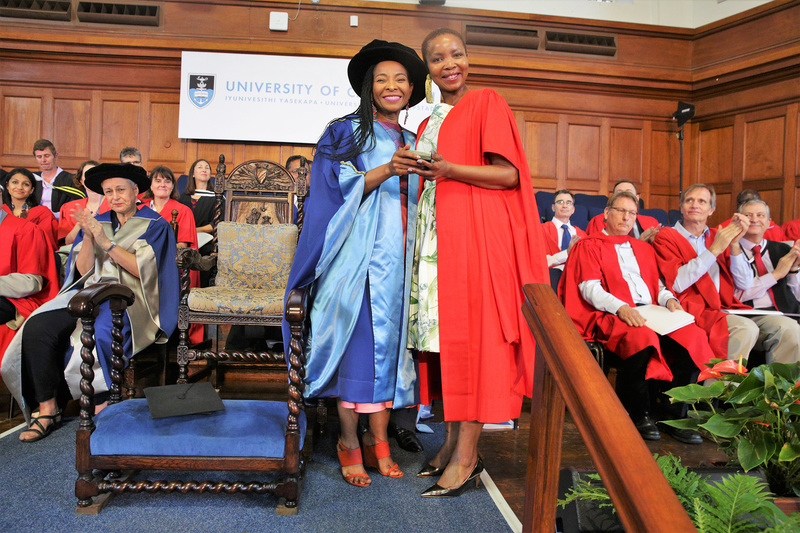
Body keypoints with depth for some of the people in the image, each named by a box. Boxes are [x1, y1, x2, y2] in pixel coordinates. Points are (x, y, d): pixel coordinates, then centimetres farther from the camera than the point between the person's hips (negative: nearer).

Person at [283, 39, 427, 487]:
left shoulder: (412, 143, 20)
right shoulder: (346, 132, 4)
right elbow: (339, 187, -10)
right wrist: (386, 170, -20)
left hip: (397, 258, 5)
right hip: (358, 254, -5)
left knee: (388, 341, 3)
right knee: (357, 343, -7)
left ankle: (379, 441, 9)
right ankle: (350, 442, 4)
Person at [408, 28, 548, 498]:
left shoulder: (487, 103, 1)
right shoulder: (428, 124, 22)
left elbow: (509, 174, -9)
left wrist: (449, 170, -15)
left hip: (476, 232, -7)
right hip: (437, 237, 7)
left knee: (470, 333, -8)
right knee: (442, 333, 4)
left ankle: (467, 457, -2)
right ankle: (453, 440, 12)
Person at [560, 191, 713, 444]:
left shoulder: (644, 248, 32)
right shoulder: (589, 246, 13)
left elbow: (657, 284, 24)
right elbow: (590, 288, -2)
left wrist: (668, 299, -1)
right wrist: (620, 307, -20)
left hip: (651, 312, 6)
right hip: (611, 315, -5)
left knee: (695, 336, -24)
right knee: (642, 337, -38)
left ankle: (674, 415, -15)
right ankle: (637, 415, -18)